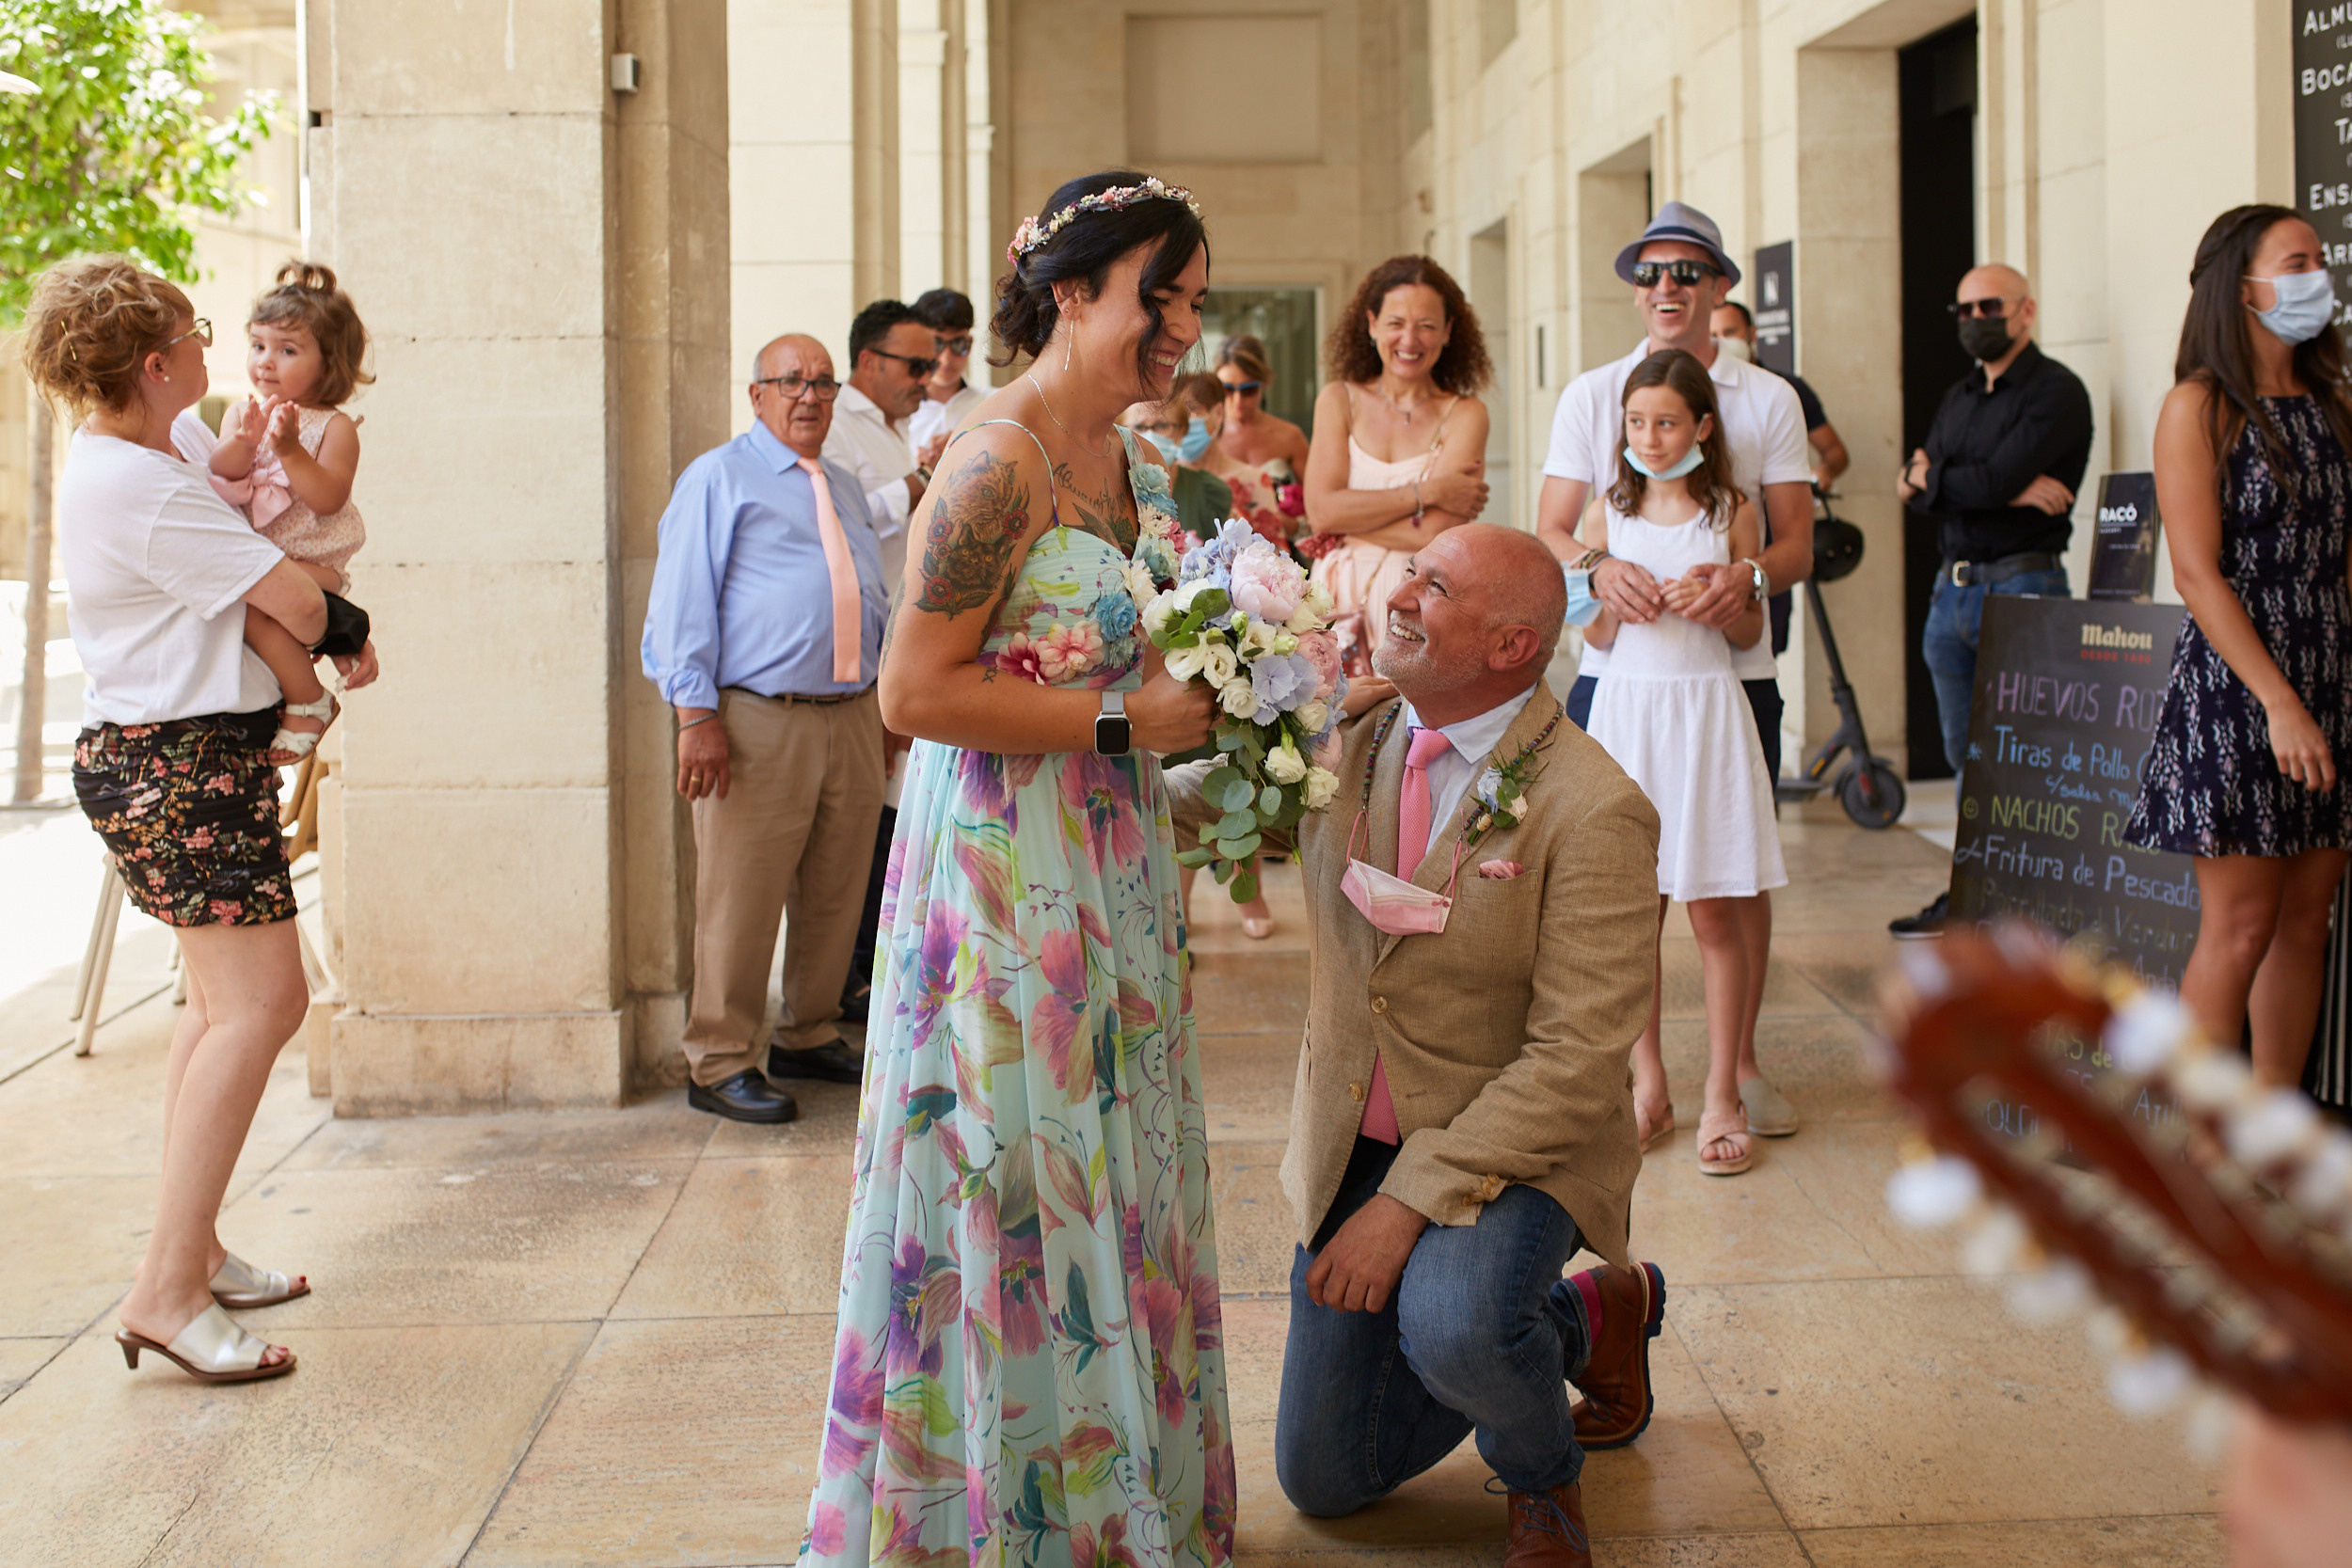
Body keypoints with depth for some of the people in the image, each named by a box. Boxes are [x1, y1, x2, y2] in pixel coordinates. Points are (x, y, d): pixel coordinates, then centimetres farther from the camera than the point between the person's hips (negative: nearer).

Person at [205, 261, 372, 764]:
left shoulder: (334, 428, -5)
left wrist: (291, 452, -27)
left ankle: (308, 702, -12)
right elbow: (216, 477, -2)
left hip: (313, 564, -7)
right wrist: (240, 445, -21)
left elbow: (328, 499, -17)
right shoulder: (242, 414, 11)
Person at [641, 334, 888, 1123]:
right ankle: (719, 1064, 3)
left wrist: (886, 692, 19)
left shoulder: (847, 488, 21)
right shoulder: (719, 478, 1)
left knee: (836, 894, 11)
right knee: (742, 899, -6)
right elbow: (682, 601, -6)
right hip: (759, 721, -7)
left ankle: (809, 1036, 26)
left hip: (853, 717, 7)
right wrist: (696, 715, -15)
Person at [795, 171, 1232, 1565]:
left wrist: (1203, 694, 7)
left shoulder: (1131, 465, 12)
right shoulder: (1002, 460, -16)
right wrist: (1125, 721, -17)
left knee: (1111, 1181, 15)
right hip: (1006, 877, -9)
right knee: (1021, 1196, 0)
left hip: (1110, 871, 9)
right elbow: (918, 690, -21)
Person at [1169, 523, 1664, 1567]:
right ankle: (1574, 1321, 33)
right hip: (1352, 1149, 6)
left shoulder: (1595, 811, -20)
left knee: (1449, 1327, -38)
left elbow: (1577, 1061, -23)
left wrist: (1410, 1202, -27)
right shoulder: (1346, 743, -2)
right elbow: (1178, 804, 14)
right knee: (1323, 1481, 12)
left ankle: (1543, 1478, 0)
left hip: (1514, 1149, -6)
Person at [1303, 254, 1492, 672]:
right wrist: (1425, 492, -6)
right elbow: (1321, 510, -4)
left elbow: (1436, 533, -10)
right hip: (1343, 605, 2)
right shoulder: (1340, 400, 9)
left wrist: (1349, 518, -4)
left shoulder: (1464, 414, 1)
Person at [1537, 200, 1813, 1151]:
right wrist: (1597, 567, -20)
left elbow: (1798, 541, 3)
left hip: (1732, 671, 0)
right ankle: (1638, 1065, 12)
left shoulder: (1767, 399, 7)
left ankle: (1740, 1063, 18)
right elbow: (1548, 532, 2)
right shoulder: (1590, 397, 8)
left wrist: (1749, 575, -20)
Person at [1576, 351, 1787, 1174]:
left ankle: (1722, 1095, 8)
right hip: (1628, 704, 1)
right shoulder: (1609, 513, 6)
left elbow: (1752, 632, 7)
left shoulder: (1730, 513, 3)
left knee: (1715, 914, 0)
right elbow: (1593, 634, 9)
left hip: (1707, 709, -1)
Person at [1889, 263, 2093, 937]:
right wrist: (2005, 492, -11)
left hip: (2022, 588, -8)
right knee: (1968, 756, 12)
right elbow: (1915, 491, 4)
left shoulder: (2056, 392, -7)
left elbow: (1995, 479, -19)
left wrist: (1928, 476, -1)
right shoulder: (1960, 398, 18)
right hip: (1952, 590, 8)